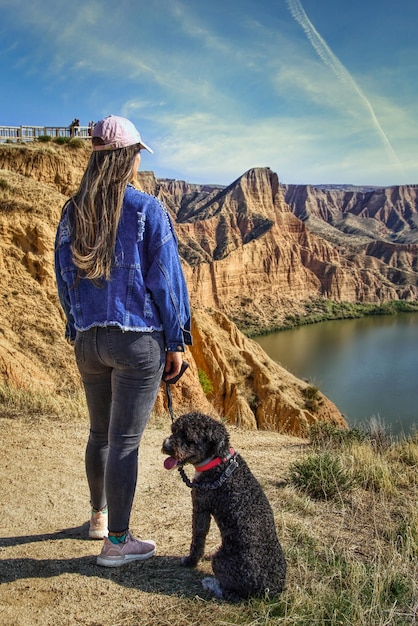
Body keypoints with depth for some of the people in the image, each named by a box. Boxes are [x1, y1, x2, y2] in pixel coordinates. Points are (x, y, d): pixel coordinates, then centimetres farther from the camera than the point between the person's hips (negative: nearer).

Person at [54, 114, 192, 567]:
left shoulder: (72, 211, 6)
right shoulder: (147, 209, -9)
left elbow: (64, 278, 11)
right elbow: (166, 278, -9)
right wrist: (176, 342, -1)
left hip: (88, 340, 5)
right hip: (138, 341, -5)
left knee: (99, 433, 22)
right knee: (125, 441, 3)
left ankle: (99, 516, 41)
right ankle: (117, 542, 14)